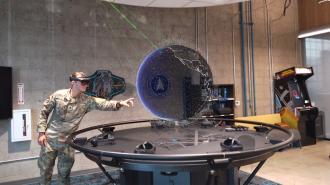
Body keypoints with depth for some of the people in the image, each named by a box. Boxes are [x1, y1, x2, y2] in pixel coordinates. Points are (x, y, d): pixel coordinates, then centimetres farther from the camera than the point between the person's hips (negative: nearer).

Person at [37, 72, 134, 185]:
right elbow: (44, 112, -1)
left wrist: (119, 103, -37)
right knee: (45, 169, 13)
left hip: (67, 142, 1)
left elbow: (103, 104, -20)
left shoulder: (86, 101, -7)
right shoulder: (58, 95, -9)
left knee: (64, 172, 10)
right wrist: (41, 132, -4)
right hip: (50, 139, -1)